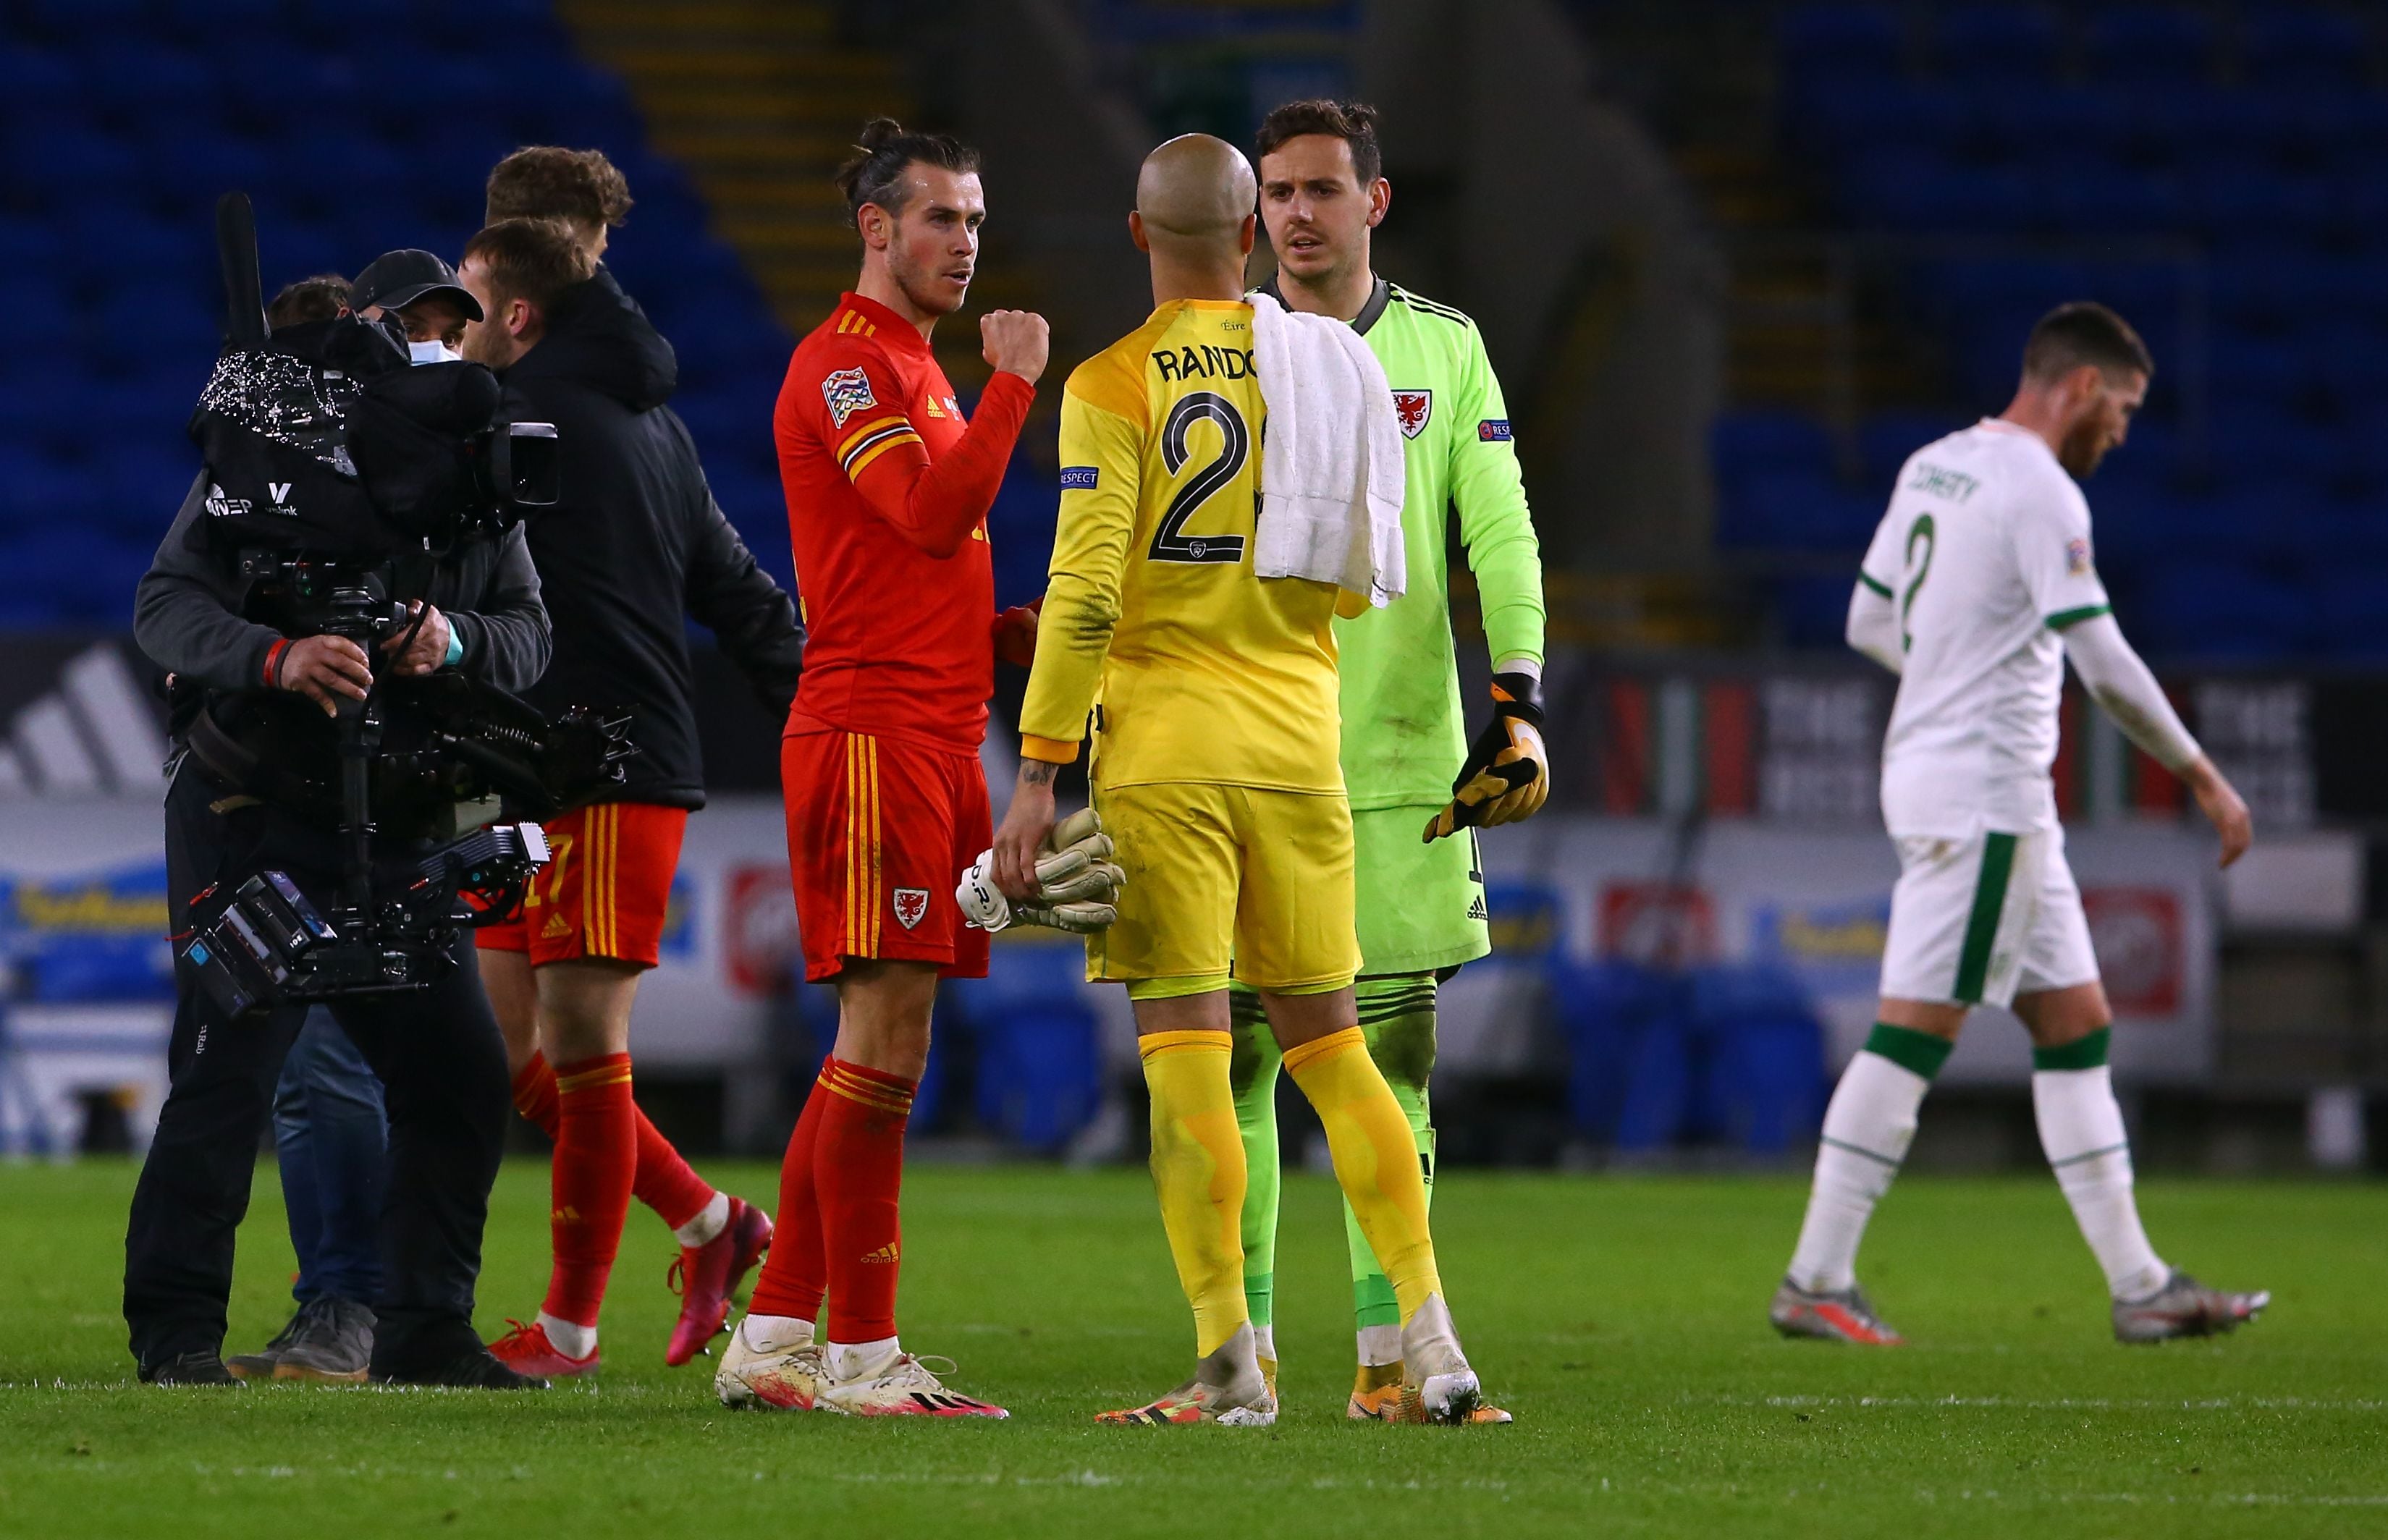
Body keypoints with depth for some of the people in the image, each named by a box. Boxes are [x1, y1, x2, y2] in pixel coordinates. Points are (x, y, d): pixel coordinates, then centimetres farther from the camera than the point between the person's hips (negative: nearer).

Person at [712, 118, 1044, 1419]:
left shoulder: (915, 370, 23)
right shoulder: (844, 363, -8)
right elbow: (934, 516, -22)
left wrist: (1018, 630, 12)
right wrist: (1013, 384, -12)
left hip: (935, 738, 10)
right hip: (871, 733, -10)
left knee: (879, 1045, 9)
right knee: (885, 1038, -11)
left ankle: (773, 1338, 12)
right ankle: (861, 1353, -10)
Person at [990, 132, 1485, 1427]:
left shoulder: (1112, 388, -6)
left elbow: (1085, 592, -12)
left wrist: (1039, 774, -9)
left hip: (1162, 743, -4)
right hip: (1298, 737, 4)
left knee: (1184, 1050, -3)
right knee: (1329, 1043, 11)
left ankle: (1230, 1364, -6)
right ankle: (1428, 1336, 5)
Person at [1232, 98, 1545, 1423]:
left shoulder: (1444, 350, 8)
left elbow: (1499, 534, 5)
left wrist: (1518, 706, -6)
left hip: (1403, 754, 1)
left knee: (1395, 1040, 0)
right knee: (1236, 1047, -3)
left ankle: (1387, 1355, 3)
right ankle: (1242, 1351, 2)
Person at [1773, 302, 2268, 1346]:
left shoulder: (1934, 466, 12)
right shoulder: (2039, 490, -15)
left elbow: (1868, 623, 20)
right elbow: (2106, 665, -19)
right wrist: (2202, 778, -11)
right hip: (1984, 796, -10)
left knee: (2075, 1026, 10)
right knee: (1914, 1032, -8)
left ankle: (2138, 1284, 10)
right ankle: (1815, 1281, -6)